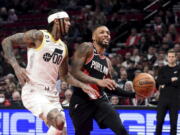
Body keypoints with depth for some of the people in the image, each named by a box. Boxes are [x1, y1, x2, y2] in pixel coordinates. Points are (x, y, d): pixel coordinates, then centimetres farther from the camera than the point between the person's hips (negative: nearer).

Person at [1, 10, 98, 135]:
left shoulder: (63, 47, 15)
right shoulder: (38, 36, -7)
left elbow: (64, 75, 27)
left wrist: (82, 85, 14)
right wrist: (16, 66, -18)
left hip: (52, 95, 8)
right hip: (34, 92, -8)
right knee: (59, 121, -30)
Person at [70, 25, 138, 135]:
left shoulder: (107, 62, 15)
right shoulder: (86, 48, -6)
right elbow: (74, 72, -19)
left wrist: (132, 94, 11)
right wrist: (98, 81, -30)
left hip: (100, 100, 6)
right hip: (81, 101, -5)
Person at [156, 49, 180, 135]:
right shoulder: (163, 69, 11)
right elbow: (159, 81, -5)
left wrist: (166, 84, -9)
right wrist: (171, 80, -12)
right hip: (163, 98, 2)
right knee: (159, 120, 0)